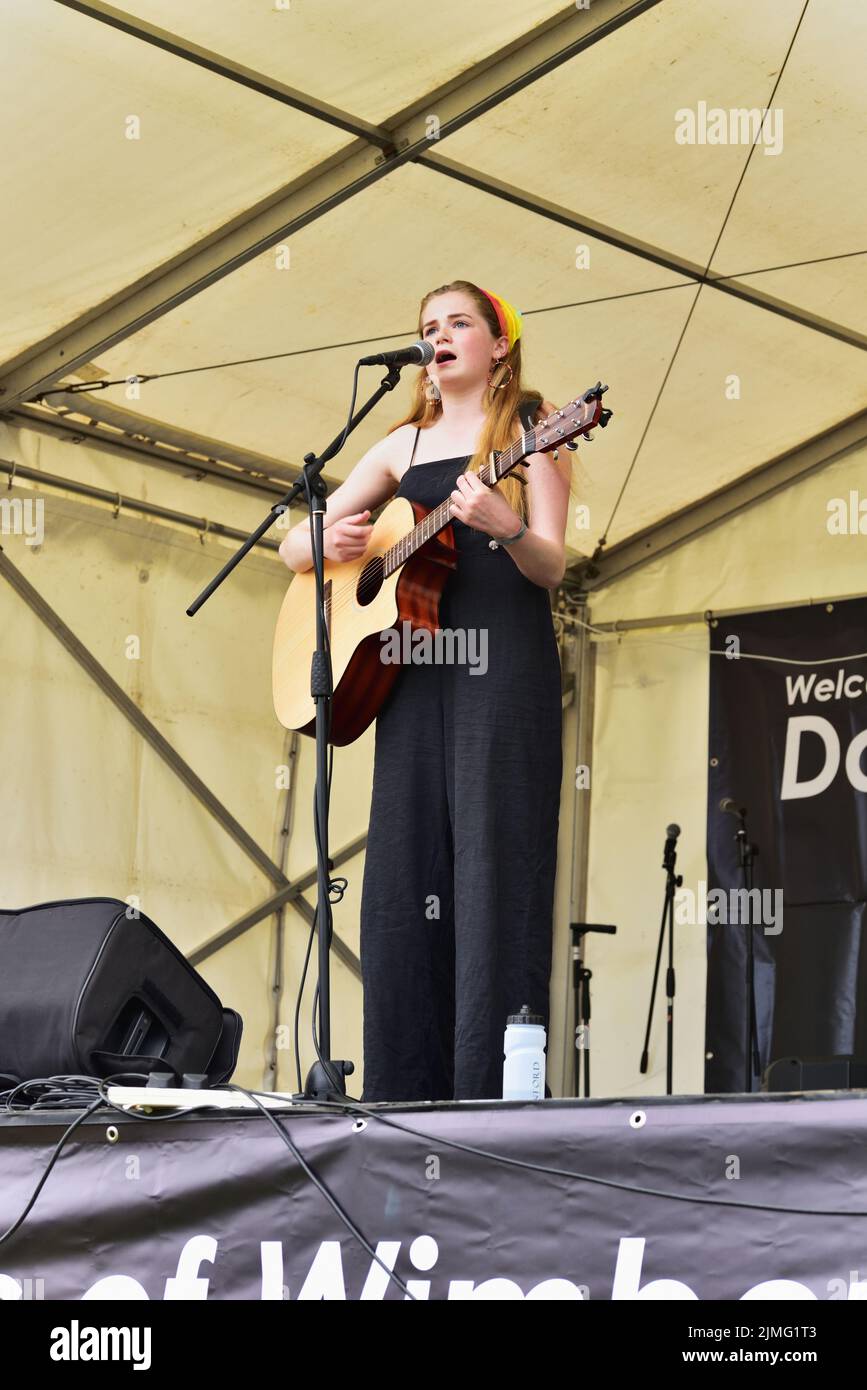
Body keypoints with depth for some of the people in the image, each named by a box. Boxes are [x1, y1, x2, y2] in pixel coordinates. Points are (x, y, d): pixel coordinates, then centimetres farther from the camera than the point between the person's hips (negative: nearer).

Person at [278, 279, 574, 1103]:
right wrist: (327, 541, -4)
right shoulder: (404, 445, 20)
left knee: (494, 877, -11)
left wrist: (507, 527, -25)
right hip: (412, 671, 5)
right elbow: (290, 548, 20)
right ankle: (407, 1098, 1)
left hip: (504, 665, -5)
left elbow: (552, 566, -4)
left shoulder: (531, 426, 7)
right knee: (404, 882, -1)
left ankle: (496, 1095, -14)